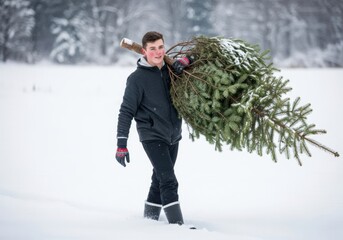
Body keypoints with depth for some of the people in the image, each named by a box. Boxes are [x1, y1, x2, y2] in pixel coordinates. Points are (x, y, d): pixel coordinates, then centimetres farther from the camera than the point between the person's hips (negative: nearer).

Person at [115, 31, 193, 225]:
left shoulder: (171, 69, 2)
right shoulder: (137, 78, -12)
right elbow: (126, 112, -11)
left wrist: (185, 60, -9)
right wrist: (122, 144, -16)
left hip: (173, 135, 6)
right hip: (152, 136, -6)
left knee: (160, 179, 16)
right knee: (169, 181, -15)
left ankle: (150, 217, 29)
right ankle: (177, 223, -16)